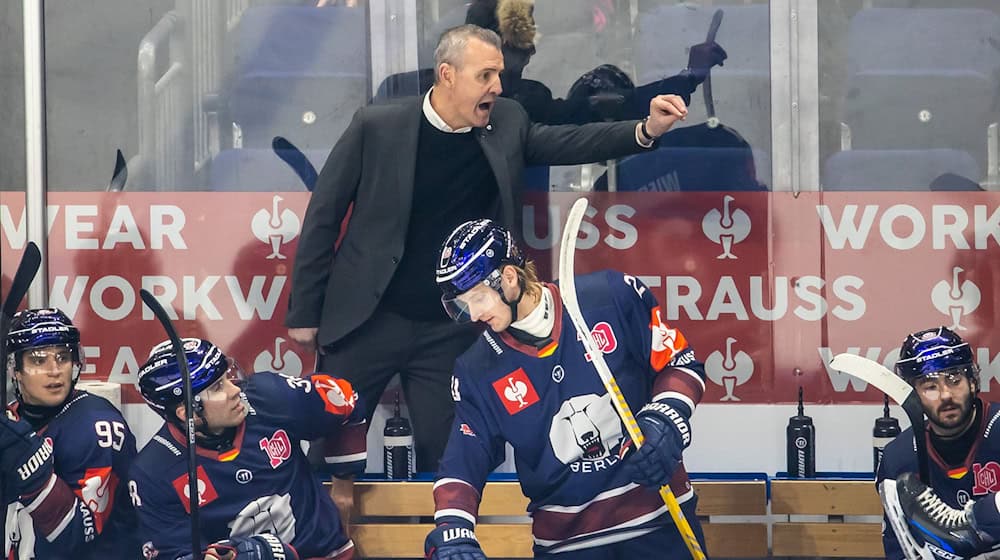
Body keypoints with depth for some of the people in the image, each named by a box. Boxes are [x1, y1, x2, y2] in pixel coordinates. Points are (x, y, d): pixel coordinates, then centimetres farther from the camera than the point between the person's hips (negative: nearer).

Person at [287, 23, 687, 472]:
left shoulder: (506, 124, 1)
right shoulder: (376, 126, -10)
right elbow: (323, 216, -5)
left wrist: (646, 130, -19)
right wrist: (305, 312, -3)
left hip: (451, 330, 3)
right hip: (370, 319, -3)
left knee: (442, 453, 5)